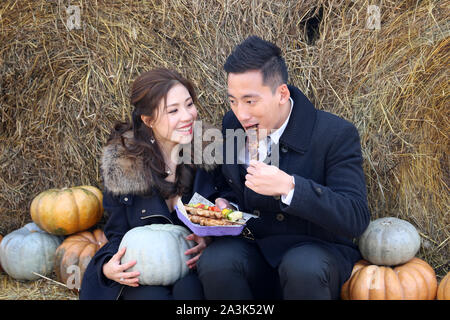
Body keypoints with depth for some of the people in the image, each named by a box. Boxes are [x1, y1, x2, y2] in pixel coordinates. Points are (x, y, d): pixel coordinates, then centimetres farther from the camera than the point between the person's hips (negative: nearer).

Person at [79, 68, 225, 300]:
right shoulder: (120, 165, -7)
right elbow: (118, 234, 2)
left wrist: (209, 240, -16)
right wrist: (108, 268, -20)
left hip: (192, 264, 1)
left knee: (190, 288, -30)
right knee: (154, 295, -30)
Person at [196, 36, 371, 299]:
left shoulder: (337, 134, -13)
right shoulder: (232, 125, 2)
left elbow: (356, 219, -20)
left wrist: (289, 187, -31)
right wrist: (223, 204, -5)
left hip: (317, 251, -3)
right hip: (252, 250, 4)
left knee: (303, 268, -37)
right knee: (214, 261, -29)